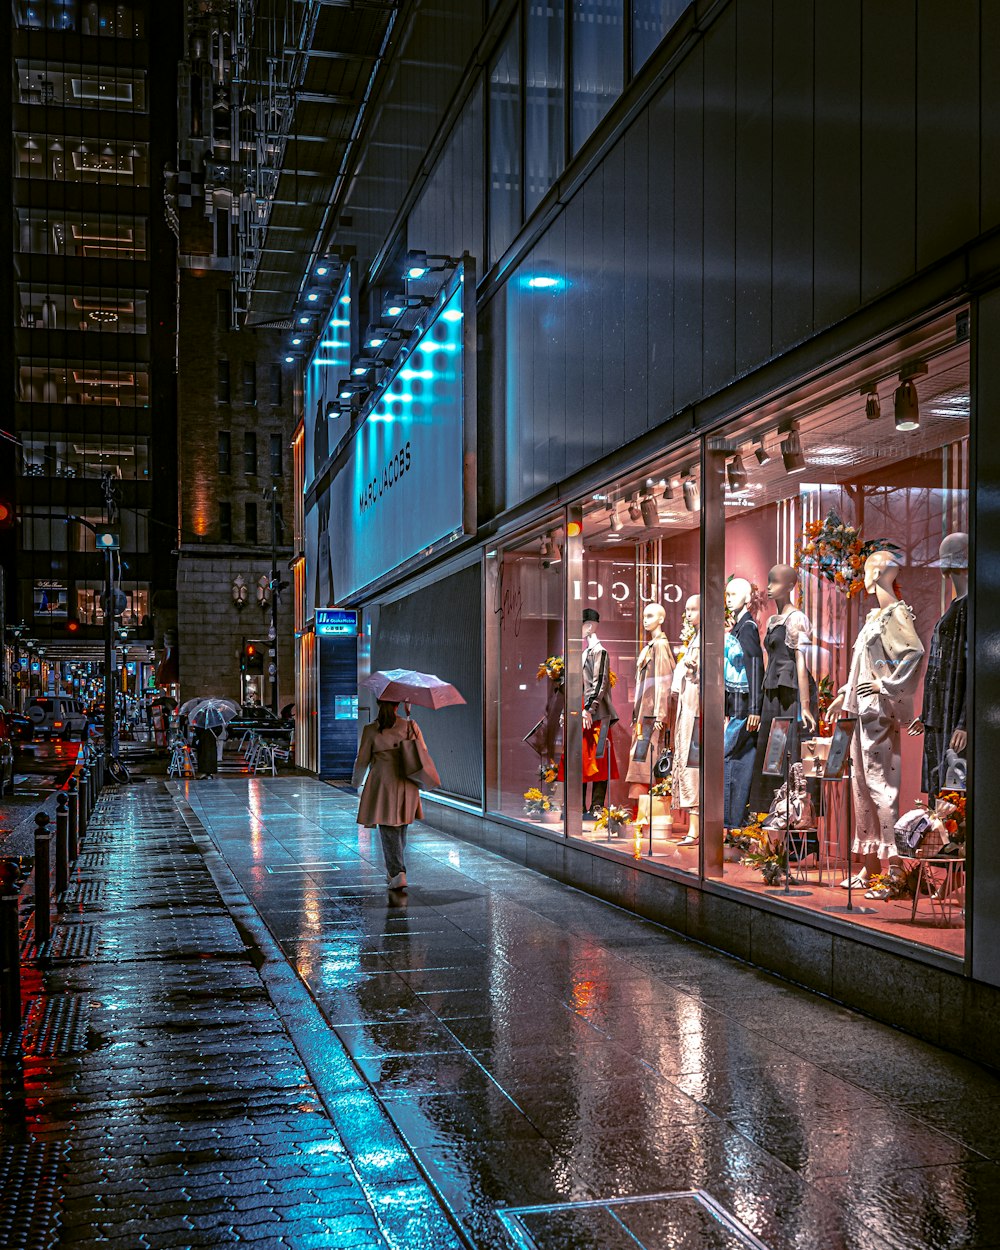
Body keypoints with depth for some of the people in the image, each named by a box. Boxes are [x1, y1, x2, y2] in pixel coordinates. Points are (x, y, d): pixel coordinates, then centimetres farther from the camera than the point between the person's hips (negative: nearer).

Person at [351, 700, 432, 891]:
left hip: (382, 783, -3)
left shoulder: (371, 730, -5)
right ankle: (394, 871, 30)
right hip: (407, 785, 3)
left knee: (388, 830, -1)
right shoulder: (410, 726, 0)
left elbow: (362, 760, 2)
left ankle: (398, 873, -15)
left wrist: (356, 781, 17)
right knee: (400, 828, 18)